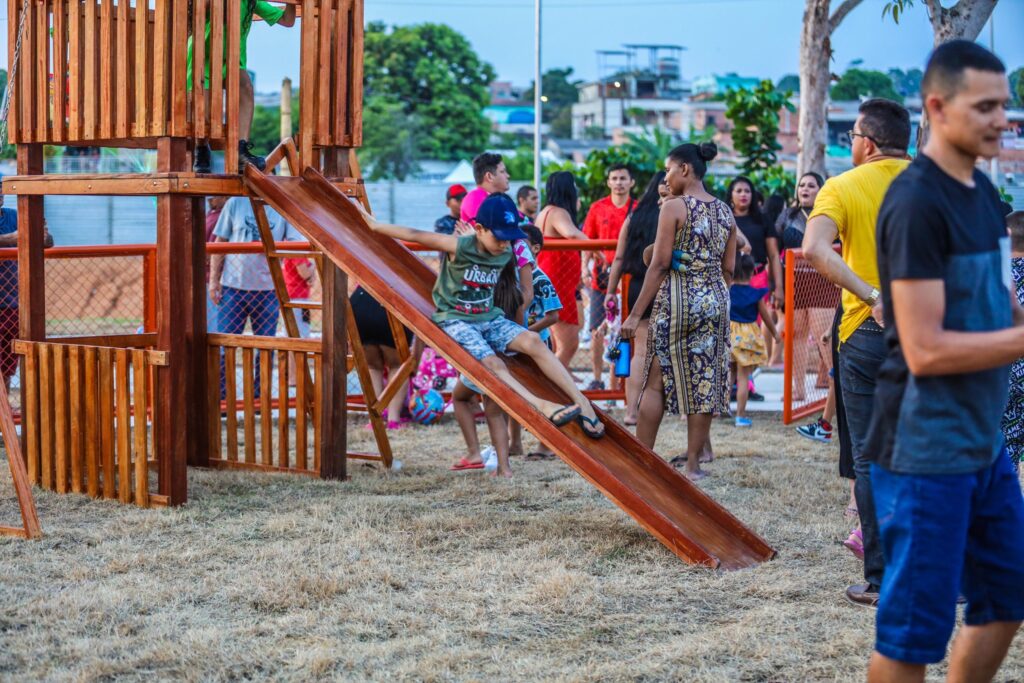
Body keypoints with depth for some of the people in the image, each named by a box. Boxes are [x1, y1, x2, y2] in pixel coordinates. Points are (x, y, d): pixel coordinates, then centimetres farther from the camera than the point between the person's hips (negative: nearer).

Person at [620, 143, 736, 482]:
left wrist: (635, 313, -10)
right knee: (705, 379, 7)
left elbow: (660, 265, -12)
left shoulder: (674, 207, -9)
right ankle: (693, 462, 8)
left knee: (656, 380, 3)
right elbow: (728, 269, 10)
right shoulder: (724, 211, 8)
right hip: (715, 300, 5)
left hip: (677, 299, -5)